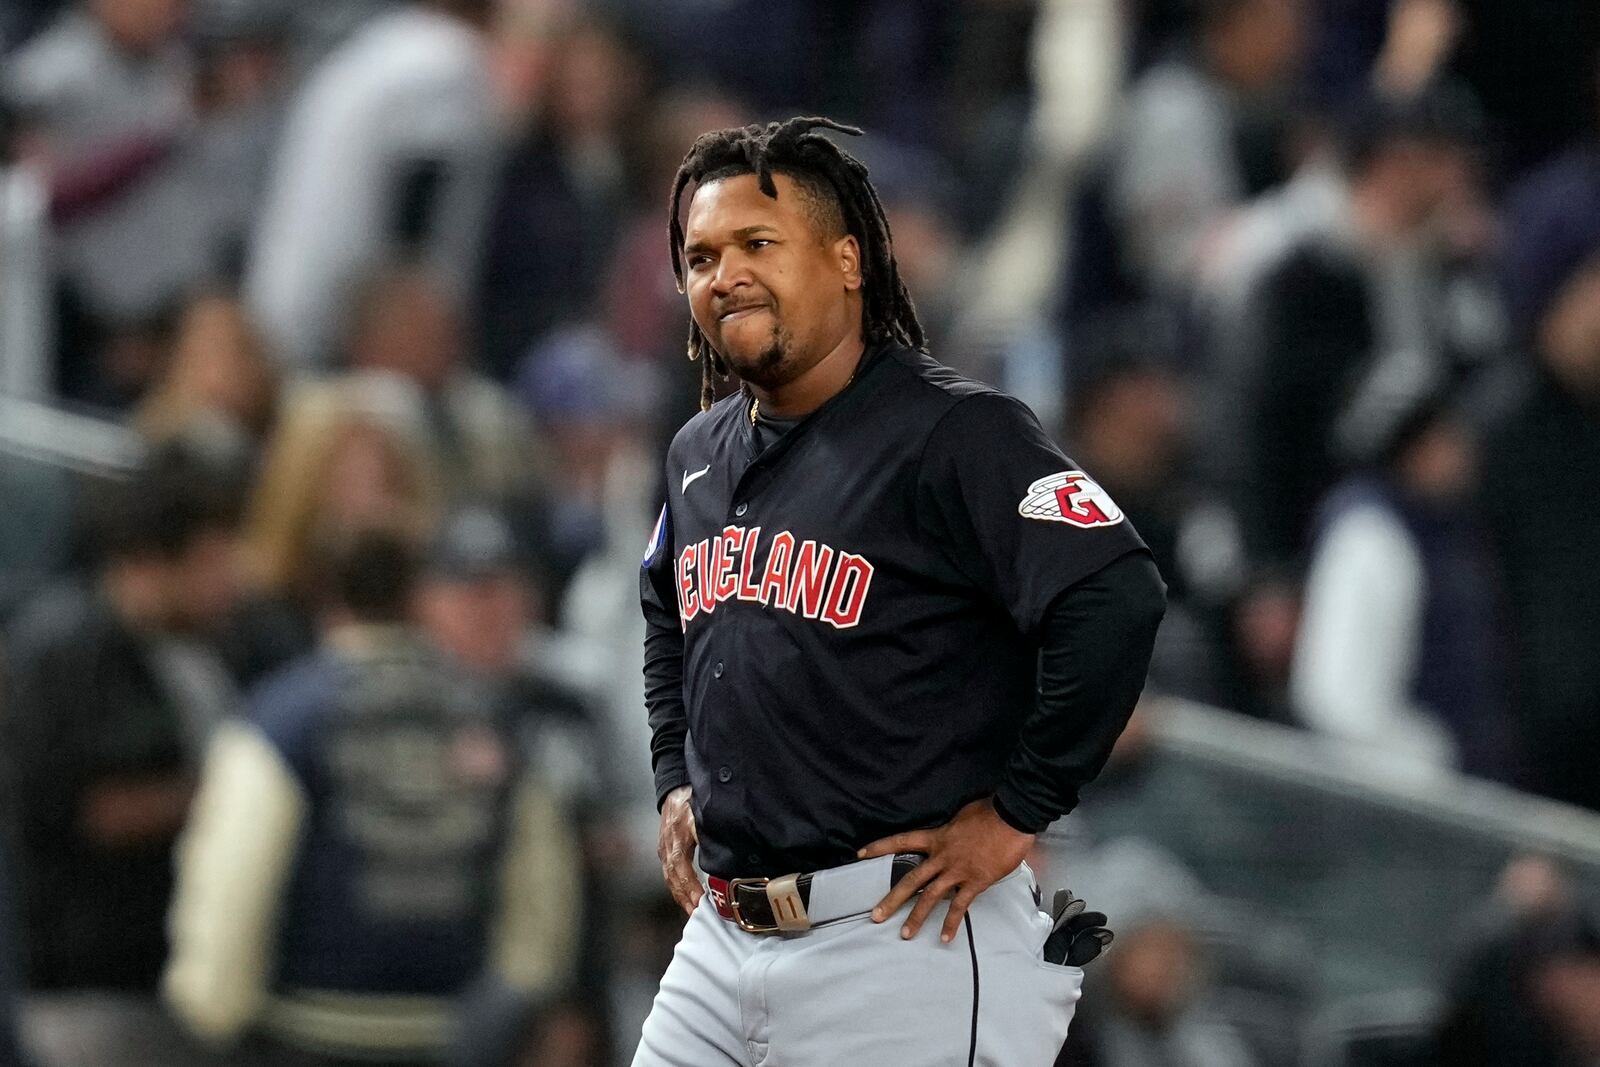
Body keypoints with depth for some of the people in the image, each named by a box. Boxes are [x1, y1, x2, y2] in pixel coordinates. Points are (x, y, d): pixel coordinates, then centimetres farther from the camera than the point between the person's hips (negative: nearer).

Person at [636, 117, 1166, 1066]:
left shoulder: (955, 434, -11)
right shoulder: (701, 454, 15)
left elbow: (1119, 601, -22)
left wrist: (1017, 811, -18)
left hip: (901, 942, -8)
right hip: (722, 941, 8)